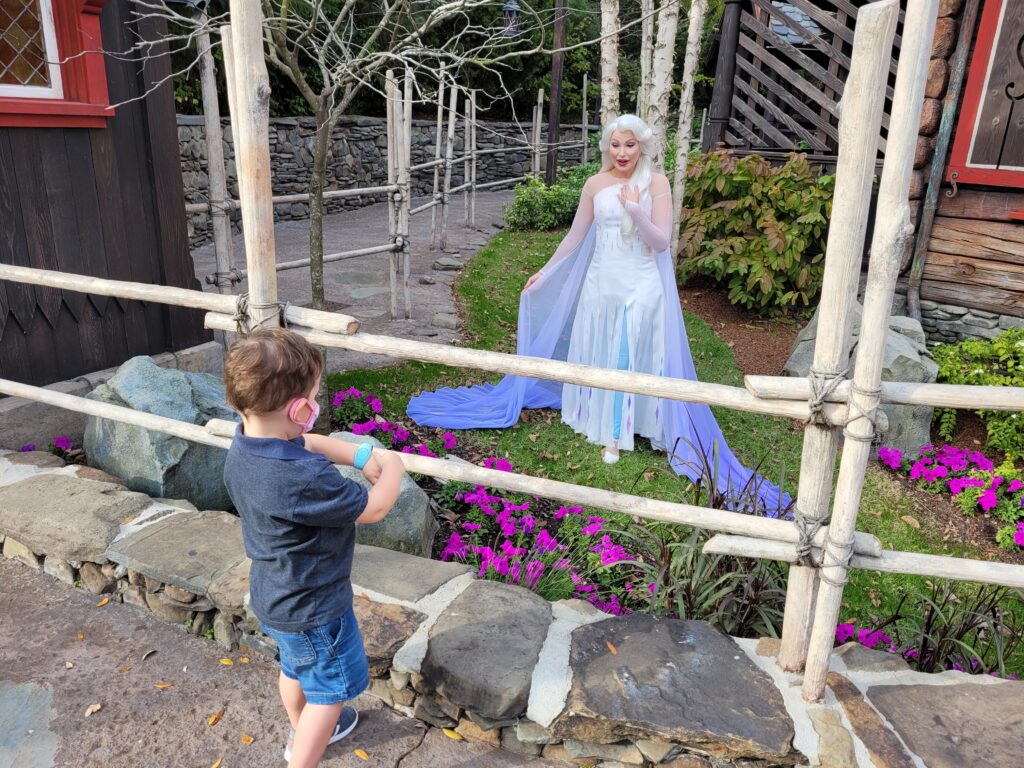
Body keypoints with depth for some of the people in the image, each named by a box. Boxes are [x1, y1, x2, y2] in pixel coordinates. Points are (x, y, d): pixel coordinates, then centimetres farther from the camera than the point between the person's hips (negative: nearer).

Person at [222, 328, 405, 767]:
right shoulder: (305, 478, -39)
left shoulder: (244, 445, -12)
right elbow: (374, 508, -25)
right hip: (312, 605, -9)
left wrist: (360, 456, -6)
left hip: (273, 595, 9)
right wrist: (393, 467, -7)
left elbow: (310, 444, 6)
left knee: (296, 668, 32)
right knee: (330, 691, 15)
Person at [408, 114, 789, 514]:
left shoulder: (656, 183, -7)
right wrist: (544, 272, 12)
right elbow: (575, 236, 10)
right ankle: (601, 420, 32)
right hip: (601, 282, 3)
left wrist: (635, 212, -27)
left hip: (641, 286, -3)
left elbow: (661, 241, -11)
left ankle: (618, 432, 18)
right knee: (599, 353, 12)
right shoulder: (595, 184, 2)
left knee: (632, 357, 3)